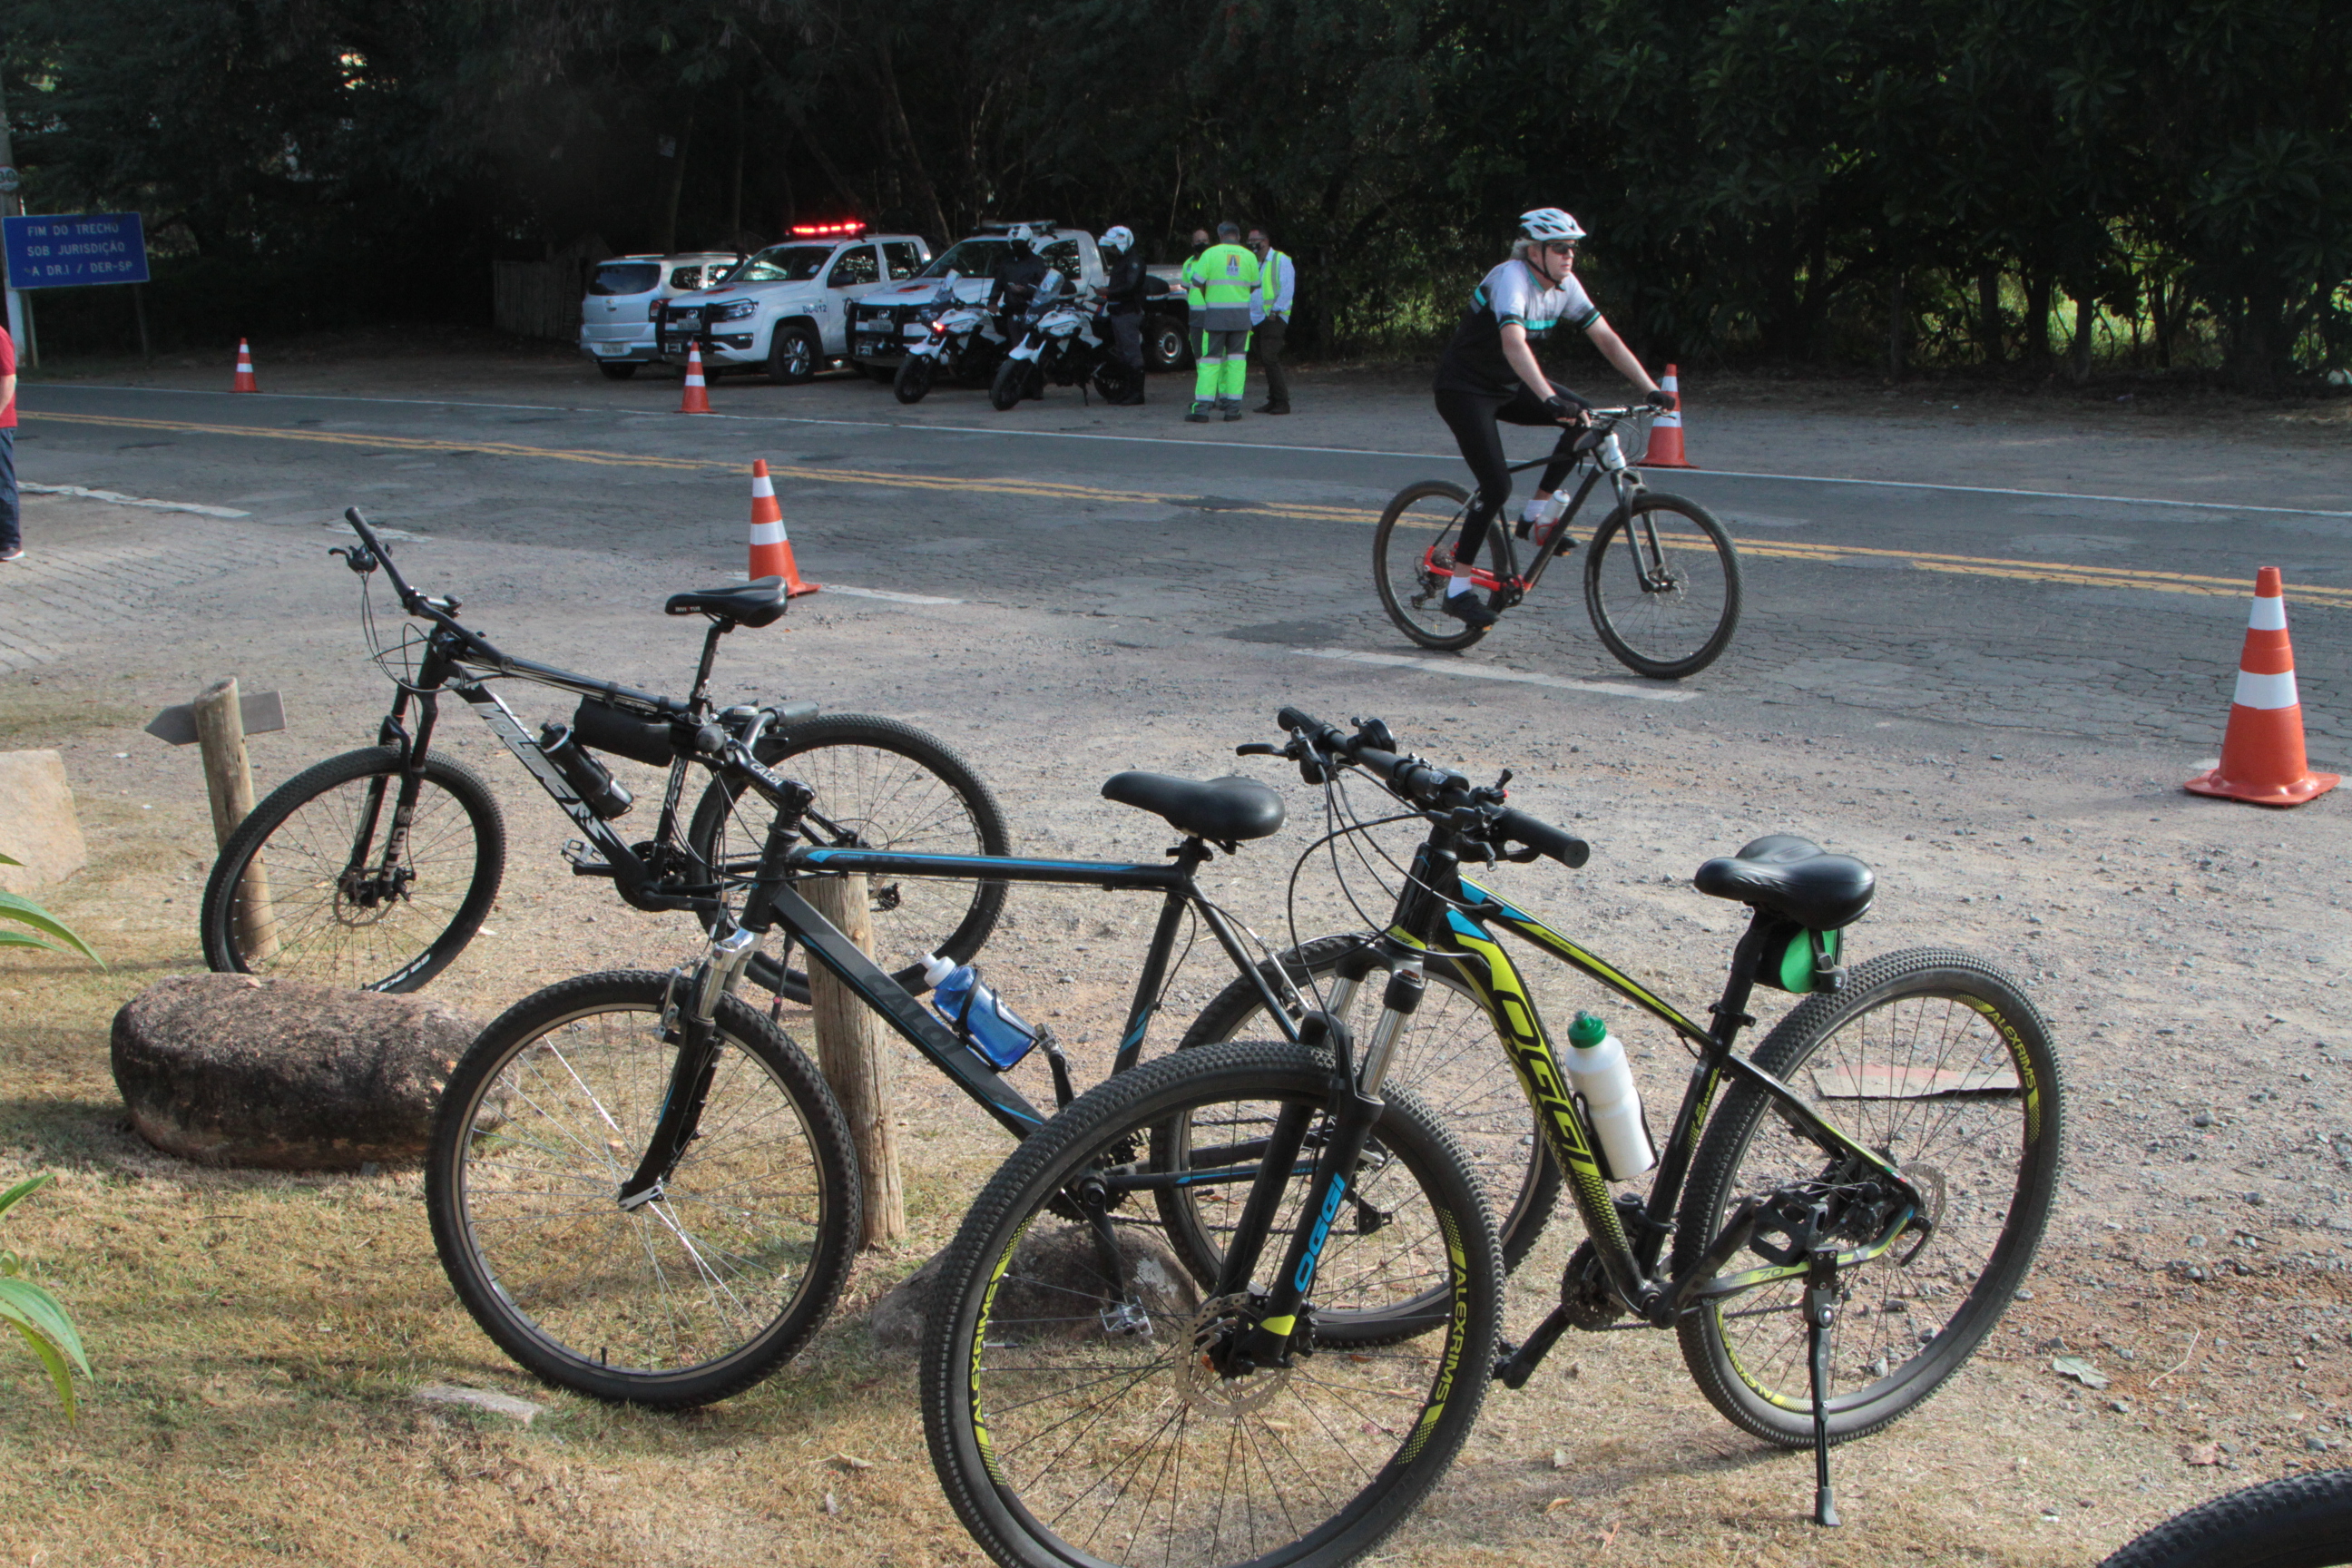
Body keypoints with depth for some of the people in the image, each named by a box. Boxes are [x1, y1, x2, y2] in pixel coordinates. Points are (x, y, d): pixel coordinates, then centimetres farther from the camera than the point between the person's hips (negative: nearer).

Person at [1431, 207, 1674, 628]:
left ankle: (1536, 514, 2)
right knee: (1497, 487, -18)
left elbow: (1606, 338, -3)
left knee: (1586, 418, -10)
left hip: (1508, 387, 8)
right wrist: (1550, 398, -55)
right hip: (1464, 390, -8)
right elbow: (1514, 344, -43)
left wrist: (1650, 389, -12)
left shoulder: (1565, 287, -3)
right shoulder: (1511, 279, -26)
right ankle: (1457, 590, -6)